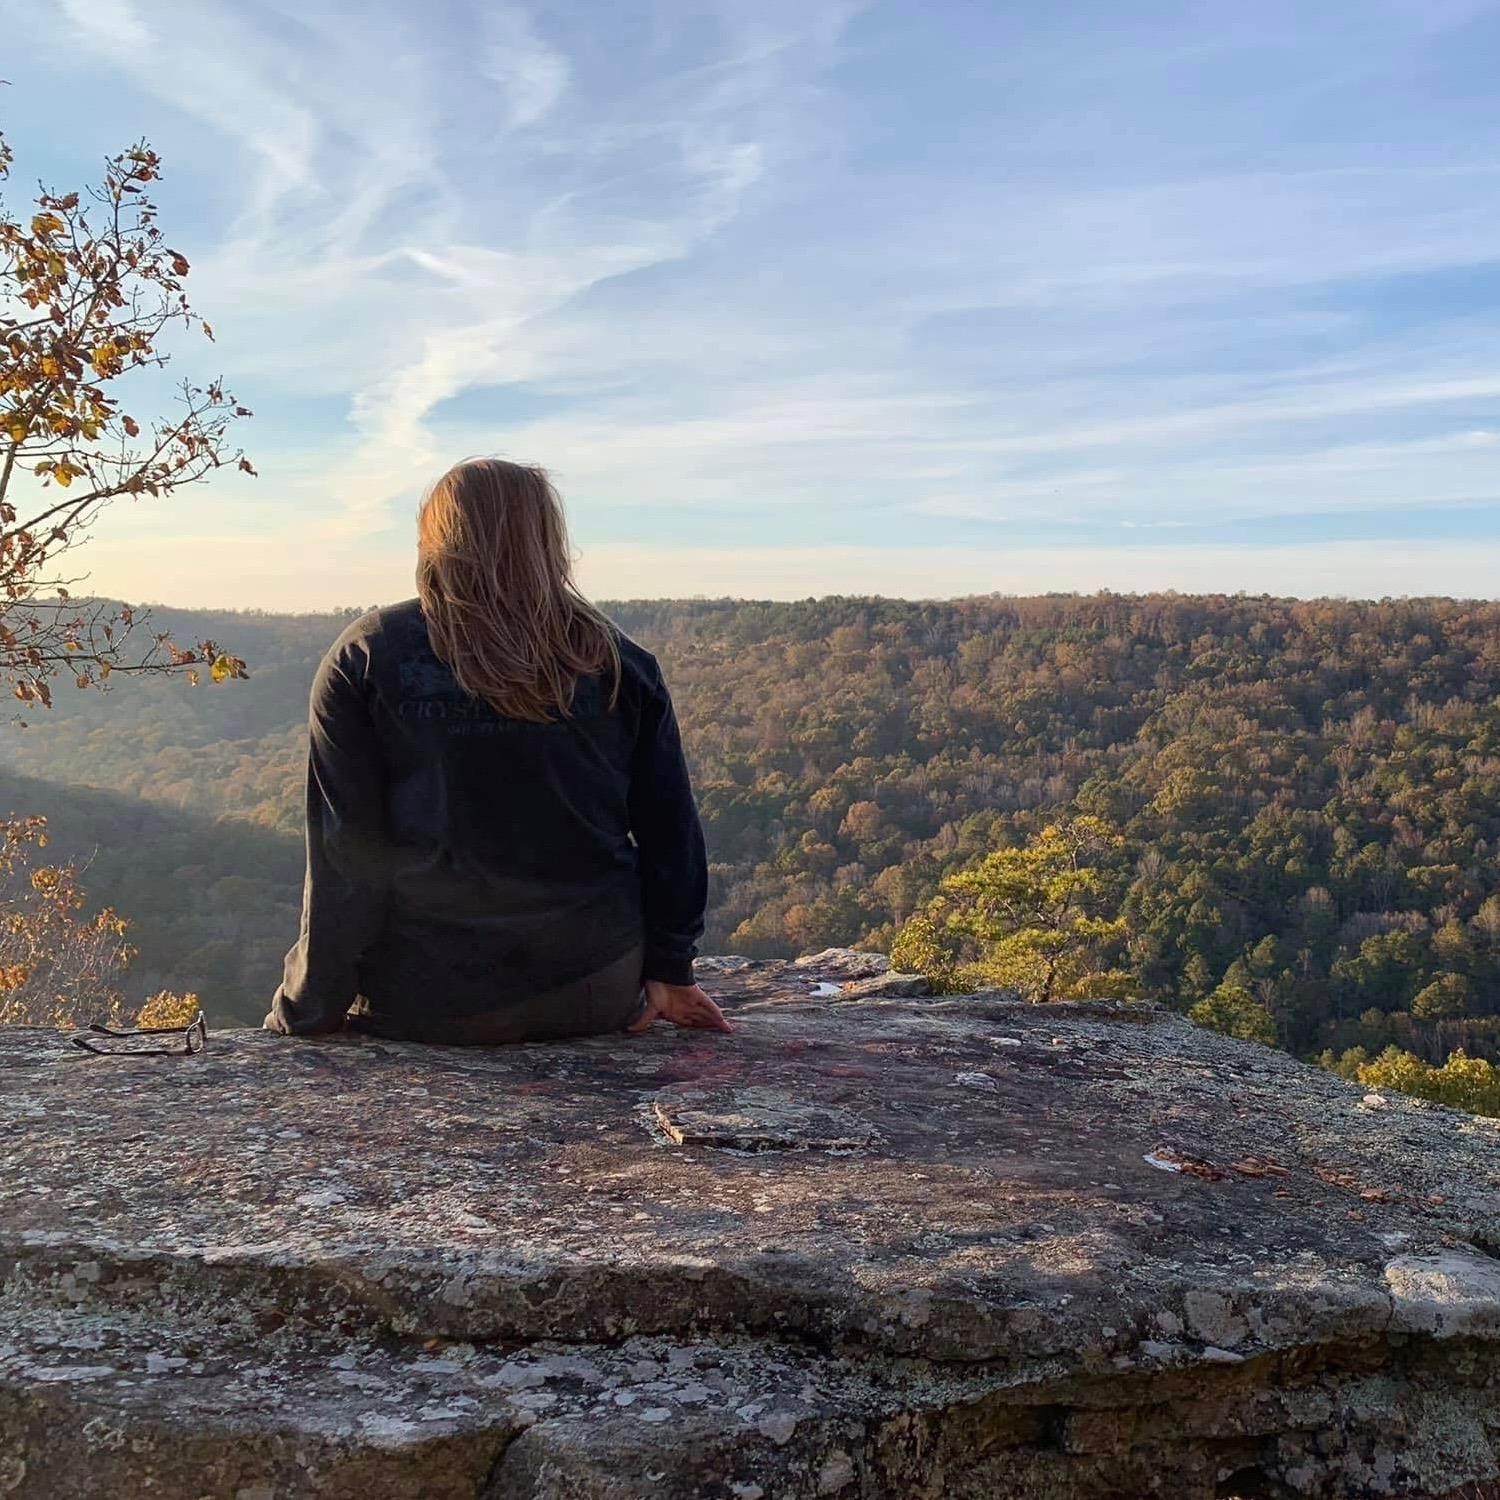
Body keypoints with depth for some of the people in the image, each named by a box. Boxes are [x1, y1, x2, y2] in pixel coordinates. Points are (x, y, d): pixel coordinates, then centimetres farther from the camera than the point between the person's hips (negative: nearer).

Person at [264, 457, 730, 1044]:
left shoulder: (365, 657, -5)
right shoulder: (619, 663, 2)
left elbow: (344, 855, -8)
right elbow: (671, 828, 5)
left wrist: (307, 1012, 1)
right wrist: (671, 973, 15)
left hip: (421, 1001, -2)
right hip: (597, 996, 2)